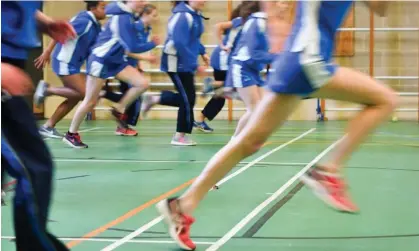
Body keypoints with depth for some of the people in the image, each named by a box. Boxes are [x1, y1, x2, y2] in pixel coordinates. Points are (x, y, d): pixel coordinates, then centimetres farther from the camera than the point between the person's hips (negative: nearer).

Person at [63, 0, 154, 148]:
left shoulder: (128, 17, 6)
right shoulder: (122, 19, -22)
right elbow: (133, 47, -22)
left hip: (115, 61, 8)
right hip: (100, 60, -8)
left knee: (142, 83, -7)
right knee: (90, 101, -2)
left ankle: (119, 110, 11)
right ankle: (71, 134, 12)